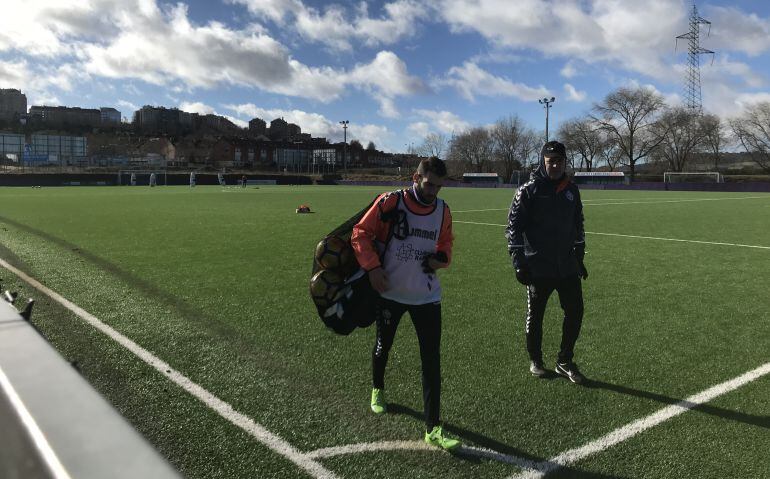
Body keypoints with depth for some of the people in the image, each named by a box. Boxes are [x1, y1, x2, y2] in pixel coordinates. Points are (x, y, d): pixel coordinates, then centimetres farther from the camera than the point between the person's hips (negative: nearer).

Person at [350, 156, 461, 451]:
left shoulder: (442, 210, -1)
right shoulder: (390, 203, -14)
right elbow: (360, 234, -8)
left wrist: (442, 257, -6)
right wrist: (373, 267, -18)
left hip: (426, 295, 2)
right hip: (389, 292, -2)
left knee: (432, 360, -4)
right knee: (382, 346, 19)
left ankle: (432, 429, 3)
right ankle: (377, 390, 51)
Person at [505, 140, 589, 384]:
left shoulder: (572, 190, 9)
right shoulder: (529, 190, -8)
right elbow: (514, 227, -9)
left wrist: (579, 258, 20)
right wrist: (519, 263, -14)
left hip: (567, 265, 5)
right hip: (538, 267, -5)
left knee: (575, 312, 6)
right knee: (535, 316, 8)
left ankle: (565, 361, 23)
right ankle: (535, 360, 27)